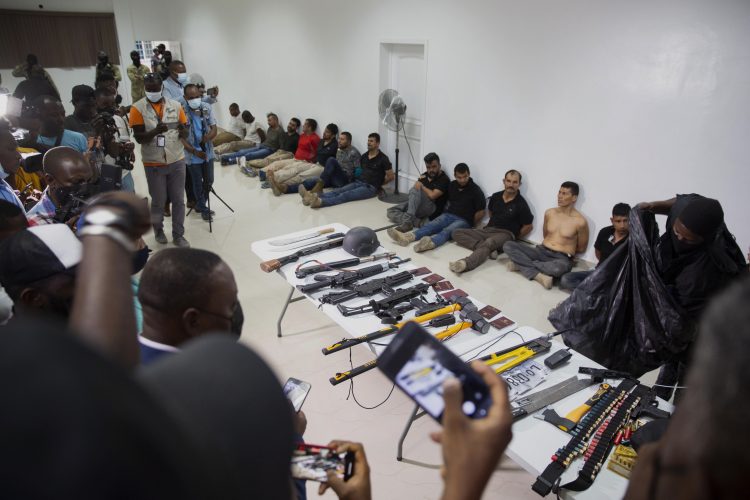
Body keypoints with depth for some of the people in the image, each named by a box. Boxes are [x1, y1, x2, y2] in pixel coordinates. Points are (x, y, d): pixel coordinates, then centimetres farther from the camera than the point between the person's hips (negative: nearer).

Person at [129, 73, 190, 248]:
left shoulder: (175, 105, 1)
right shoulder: (138, 108, -6)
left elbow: (186, 134, 3)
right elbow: (139, 137, -11)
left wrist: (182, 130, -21)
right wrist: (156, 131, -30)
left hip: (177, 161, 2)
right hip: (153, 164, -2)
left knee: (178, 200, 7)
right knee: (158, 201, 9)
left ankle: (178, 235, 19)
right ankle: (158, 230, 33)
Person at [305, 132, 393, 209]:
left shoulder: (382, 158, -4)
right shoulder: (363, 156, 16)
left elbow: (391, 176, -3)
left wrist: (378, 184, 5)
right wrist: (358, 178, 12)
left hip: (370, 187, -7)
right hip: (358, 182, 7)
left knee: (347, 195, -31)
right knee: (339, 191, -21)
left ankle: (321, 201, -55)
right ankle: (316, 196, -46)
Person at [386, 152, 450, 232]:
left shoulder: (444, 180, -7)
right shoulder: (425, 175, 16)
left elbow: (432, 195, -18)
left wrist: (422, 186, -2)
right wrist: (420, 180, -7)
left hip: (432, 209, -7)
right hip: (415, 205, 8)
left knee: (416, 190, -32)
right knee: (390, 212, -9)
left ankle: (408, 221, -40)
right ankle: (416, 221, -28)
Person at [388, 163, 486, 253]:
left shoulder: (475, 190, -7)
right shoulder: (452, 185, 9)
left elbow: (481, 212, -4)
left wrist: (471, 226, 0)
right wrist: (449, 211, 15)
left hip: (464, 220, -5)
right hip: (448, 215, 5)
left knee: (448, 230, -36)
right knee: (431, 225, -24)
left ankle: (431, 243, -70)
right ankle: (407, 237, -51)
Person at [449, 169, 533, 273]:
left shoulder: (521, 204, -6)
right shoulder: (495, 196, 9)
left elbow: (528, 226, 1)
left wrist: (514, 238, 3)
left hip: (505, 234, -7)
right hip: (488, 230, 7)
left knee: (489, 242, -41)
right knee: (457, 233, -9)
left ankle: (465, 263, -68)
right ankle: (488, 250, -28)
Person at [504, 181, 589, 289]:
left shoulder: (580, 221, -8)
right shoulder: (549, 213, 7)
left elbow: (581, 248, 5)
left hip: (562, 258, -4)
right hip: (541, 251, 5)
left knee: (558, 268, -44)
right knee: (508, 246, -16)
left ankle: (522, 264, -19)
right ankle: (539, 276, -27)